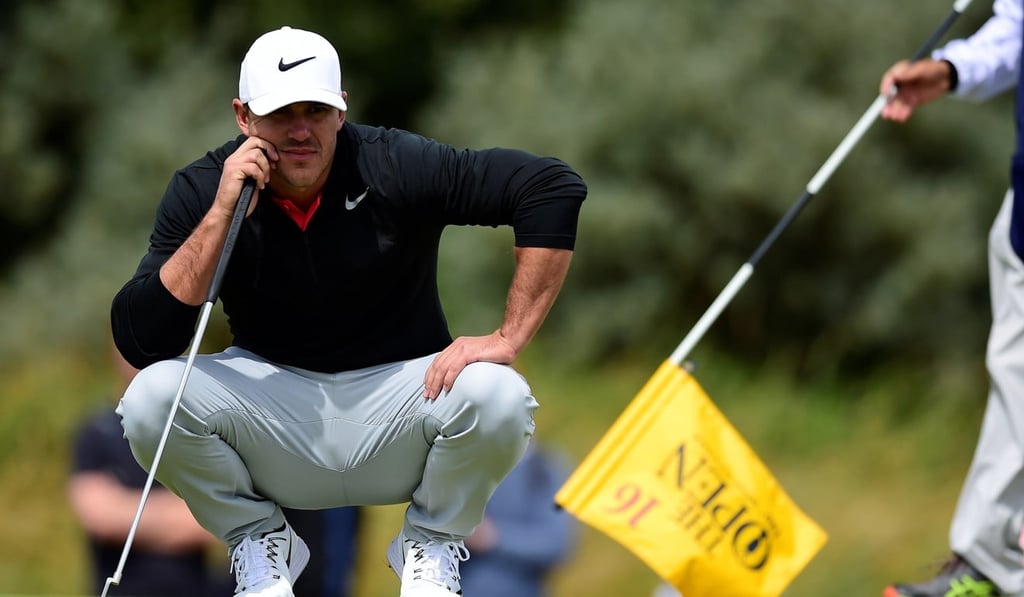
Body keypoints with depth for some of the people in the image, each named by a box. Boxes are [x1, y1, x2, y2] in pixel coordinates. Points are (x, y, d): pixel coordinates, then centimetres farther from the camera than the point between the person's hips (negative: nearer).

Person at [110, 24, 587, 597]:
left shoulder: (397, 168, -15)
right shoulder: (201, 191, -10)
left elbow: (555, 186, -19)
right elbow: (138, 341, -19)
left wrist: (508, 337, -24)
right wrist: (221, 214, -27)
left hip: (397, 392, -1)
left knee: (499, 397, -32)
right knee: (152, 397, -28)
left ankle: (432, 542, 1)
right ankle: (258, 540, 2)